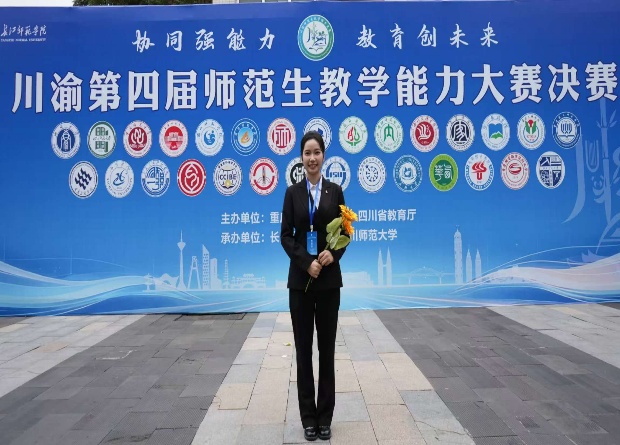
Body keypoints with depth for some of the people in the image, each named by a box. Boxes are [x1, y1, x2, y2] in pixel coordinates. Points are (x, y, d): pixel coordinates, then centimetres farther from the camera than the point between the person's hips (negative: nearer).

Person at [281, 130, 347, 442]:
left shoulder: (335, 191, 4)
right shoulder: (292, 192, 3)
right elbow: (285, 235, -2)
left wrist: (334, 254, -16)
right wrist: (306, 263, -15)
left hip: (329, 278, 0)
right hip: (300, 278, 0)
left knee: (327, 346, 7)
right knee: (303, 347, 6)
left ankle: (325, 416, 22)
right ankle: (308, 416, 20)